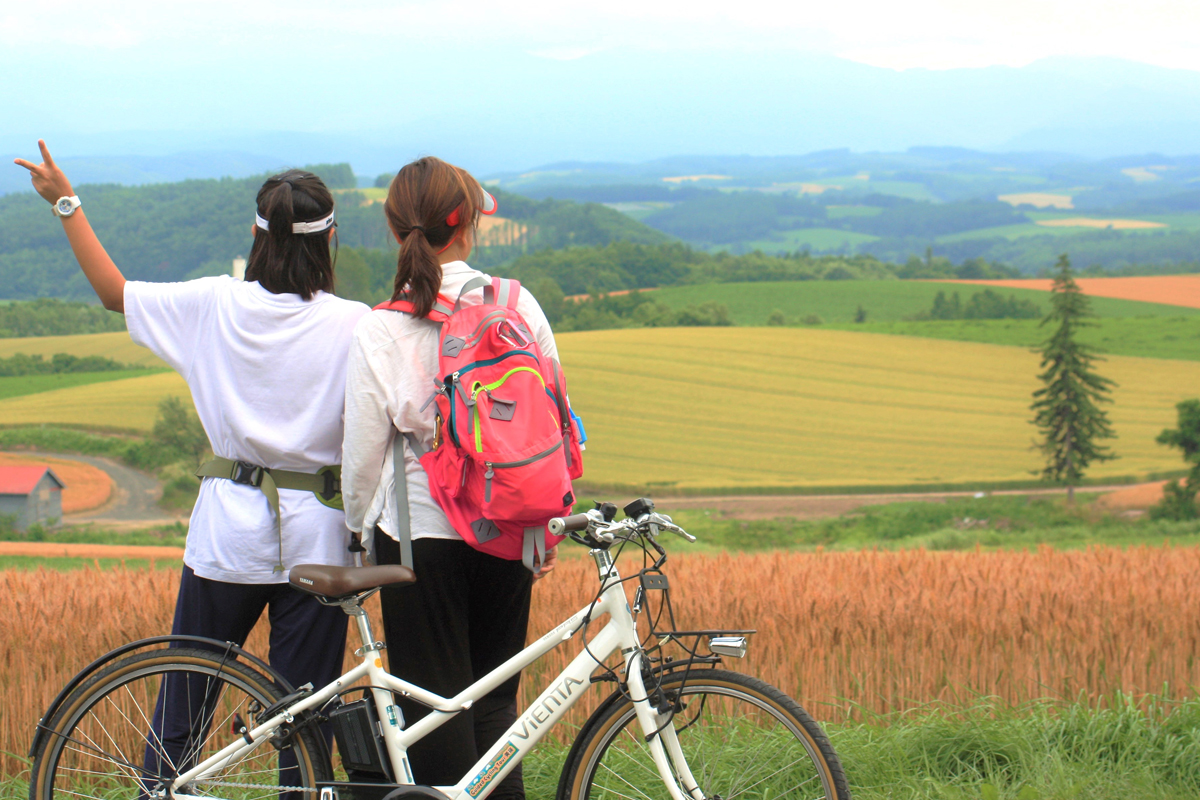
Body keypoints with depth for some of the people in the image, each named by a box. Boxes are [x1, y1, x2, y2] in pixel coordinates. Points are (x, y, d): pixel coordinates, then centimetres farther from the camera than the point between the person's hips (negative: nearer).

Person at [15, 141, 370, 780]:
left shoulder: (215, 306, -4)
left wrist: (65, 203, 17)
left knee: (180, 706, 14)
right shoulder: (353, 325, -10)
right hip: (316, 536, -1)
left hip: (227, 531, 1)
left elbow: (114, 292, 8)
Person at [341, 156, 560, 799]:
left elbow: (362, 455, -4)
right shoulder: (517, 305, -3)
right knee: (495, 698, 14)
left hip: (420, 529, -3)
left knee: (434, 700, 4)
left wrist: (359, 529, 13)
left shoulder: (376, 332, -9)